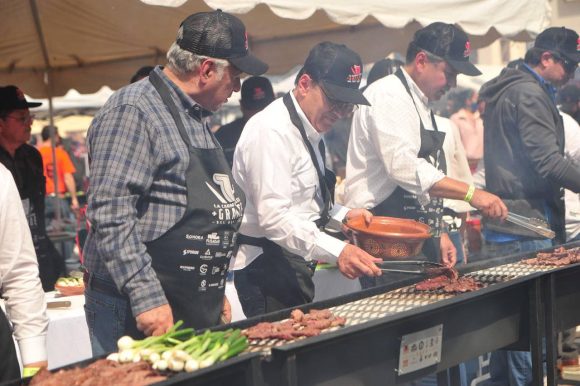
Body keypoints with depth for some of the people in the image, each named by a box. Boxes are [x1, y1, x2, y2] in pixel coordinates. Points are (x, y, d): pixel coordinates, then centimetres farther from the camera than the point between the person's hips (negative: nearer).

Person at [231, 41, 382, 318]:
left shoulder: (309, 130, 14)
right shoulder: (272, 131, -18)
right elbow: (273, 217, -26)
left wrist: (342, 215, 9)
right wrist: (336, 251, -33)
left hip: (294, 264, 10)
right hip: (267, 267, -10)